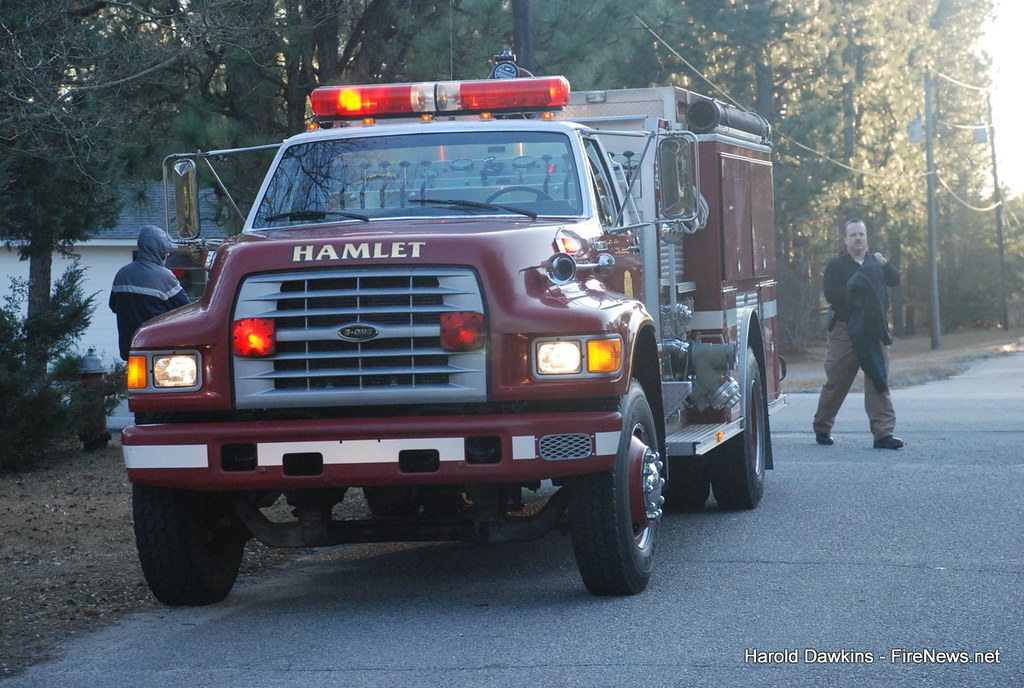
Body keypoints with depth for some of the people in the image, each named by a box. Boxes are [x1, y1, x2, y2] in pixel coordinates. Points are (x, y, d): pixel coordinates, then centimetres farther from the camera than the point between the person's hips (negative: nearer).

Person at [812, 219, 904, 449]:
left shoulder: (875, 263, 18)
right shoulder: (836, 265, 3)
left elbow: (895, 280, 5)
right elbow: (831, 294, -11)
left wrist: (884, 264, -11)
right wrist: (855, 293, -12)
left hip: (874, 332, 3)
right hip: (845, 332, -3)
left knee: (879, 382, -6)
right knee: (836, 382, 4)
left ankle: (883, 432, -9)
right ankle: (822, 428, 20)